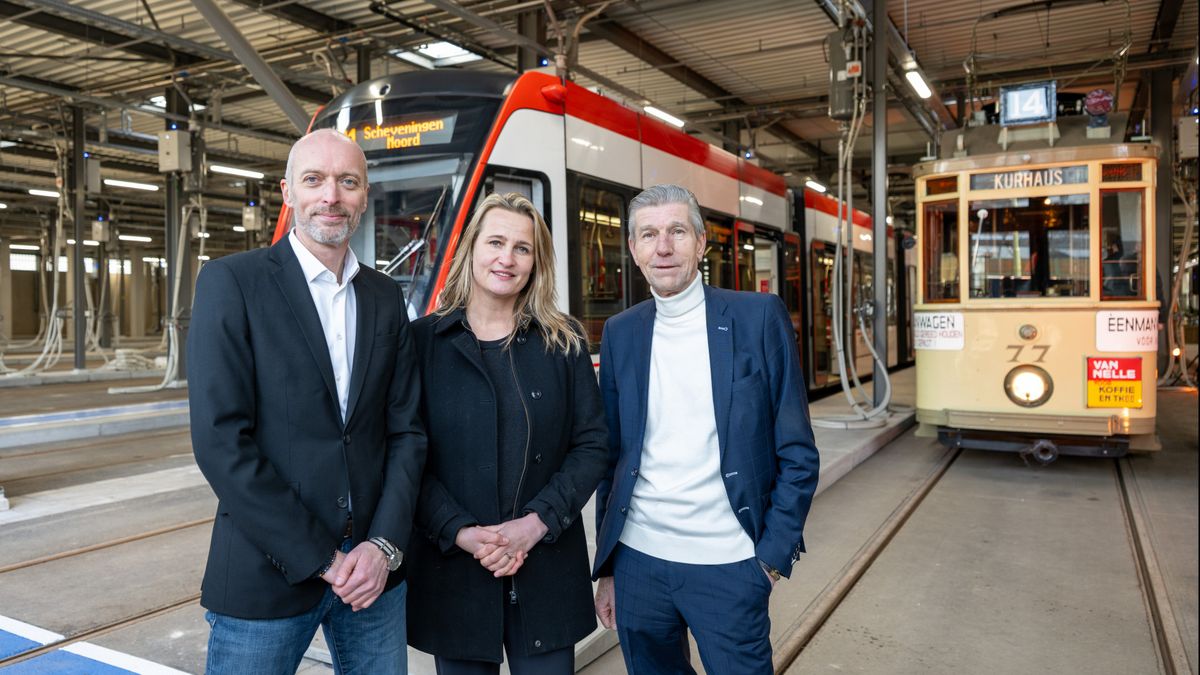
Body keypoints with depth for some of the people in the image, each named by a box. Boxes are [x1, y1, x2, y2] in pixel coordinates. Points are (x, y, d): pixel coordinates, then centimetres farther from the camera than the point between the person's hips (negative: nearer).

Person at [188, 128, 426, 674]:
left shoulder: (385, 297, 7)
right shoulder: (231, 282, -6)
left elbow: (406, 430, 6)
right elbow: (220, 441, -13)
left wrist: (385, 545, -7)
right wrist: (321, 560, -13)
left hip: (373, 572, 4)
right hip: (266, 576, -4)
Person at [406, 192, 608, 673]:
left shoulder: (564, 341, 2)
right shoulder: (422, 340, -1)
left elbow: (591, 444, -1)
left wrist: (537, 522, -12)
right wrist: (460, 532, -15)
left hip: (546, 565, 1)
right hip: (453, 566, 0)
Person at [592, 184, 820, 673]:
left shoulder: (759, 317, -5)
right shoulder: (620, 333, 5)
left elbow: (797, 453, -4)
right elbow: (611, 457, 9)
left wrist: (773, 555, -7)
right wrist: (606, 568, 11)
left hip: (728, 566, -3)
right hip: (637, 560, 3)